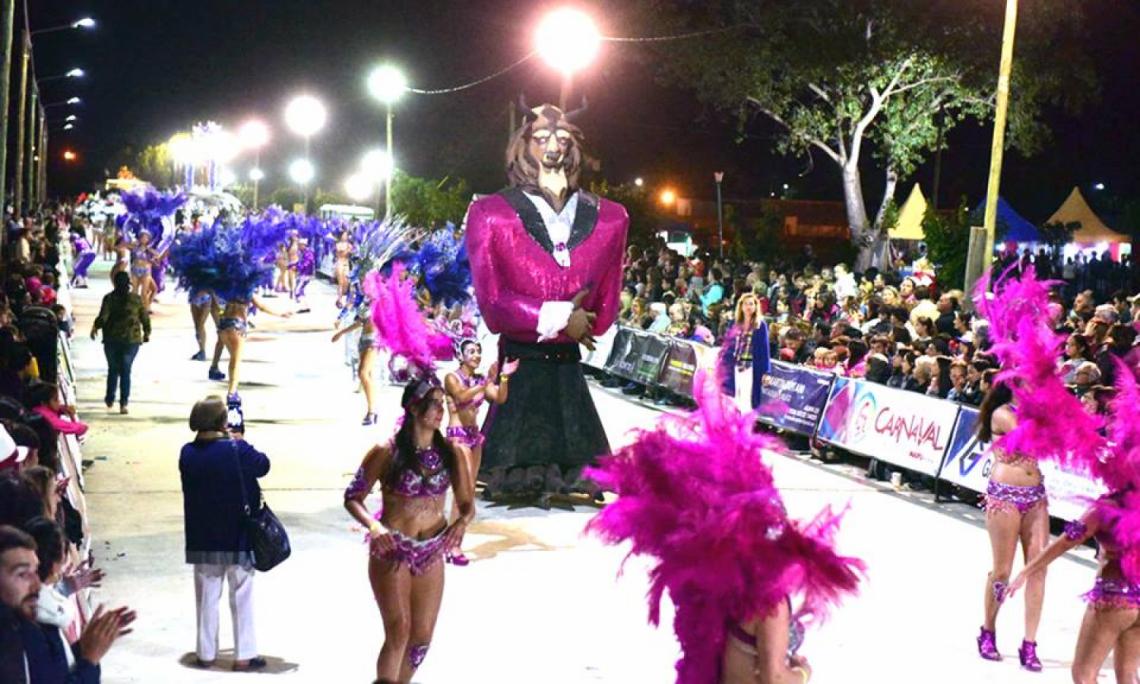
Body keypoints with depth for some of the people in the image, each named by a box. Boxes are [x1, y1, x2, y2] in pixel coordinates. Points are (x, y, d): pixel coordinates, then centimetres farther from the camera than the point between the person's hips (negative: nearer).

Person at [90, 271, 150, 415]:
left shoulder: (109, 298, -6)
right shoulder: (137, 299, -2)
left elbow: (102, 317, -13)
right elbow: (145, 318, 4)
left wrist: (95, 327, 6)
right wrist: (147, 333, 19)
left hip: (112, 339, 0)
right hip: (132, 339, 0)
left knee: (113, 369, 17)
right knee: (126, 371, 4)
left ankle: (110, 399, 24)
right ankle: (123, 403, -2)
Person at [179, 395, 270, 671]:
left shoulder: (188, 454, -7)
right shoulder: (238, 450, -19)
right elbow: (263, 465, -3)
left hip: (202, 539, 3)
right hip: (238, 537, -3)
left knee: (207, 597, 14)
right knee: (241, 597, 8)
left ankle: (206, 653, 20)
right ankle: (244, 655, 11)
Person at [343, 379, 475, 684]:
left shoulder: (451, 452, 2)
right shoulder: (387, 452, -8)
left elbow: (466, 503, 7)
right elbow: (352, 498, -3)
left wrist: (461, 522, -16)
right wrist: (374, 526, -21)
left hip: (431, 554, 4)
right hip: (391, 551, -4)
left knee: (422, 638, 7)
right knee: (399, 631, -17)